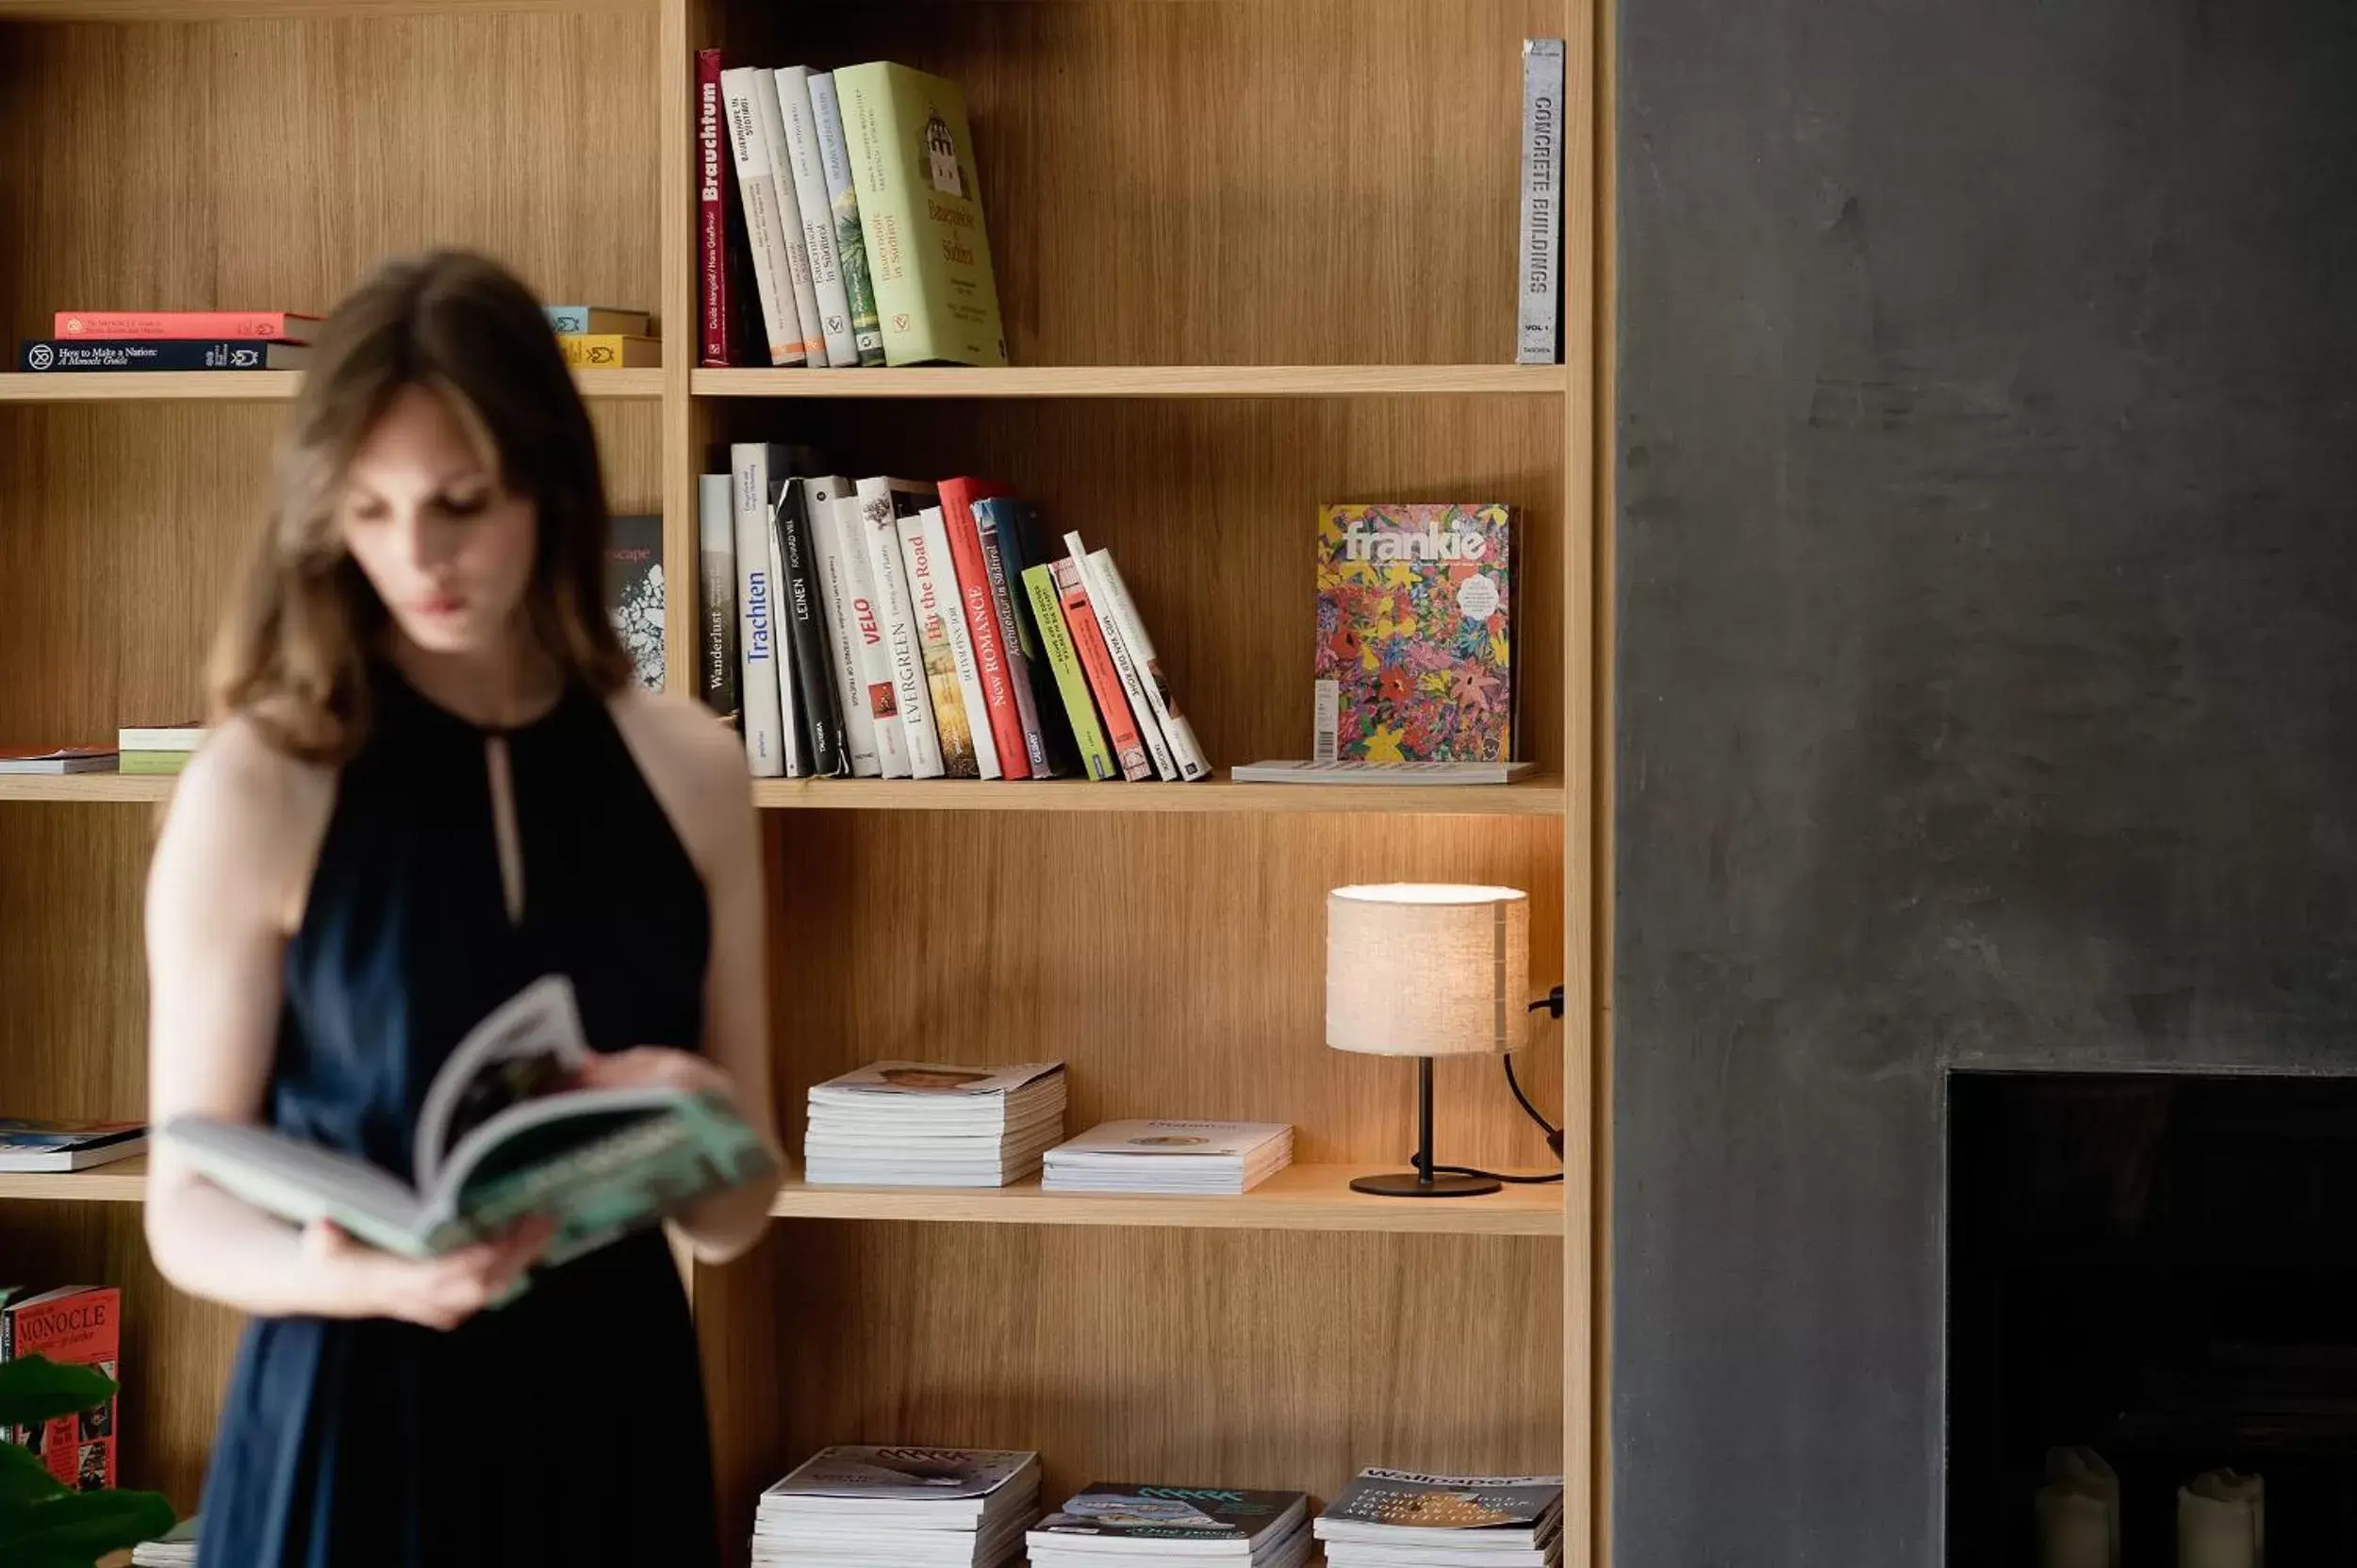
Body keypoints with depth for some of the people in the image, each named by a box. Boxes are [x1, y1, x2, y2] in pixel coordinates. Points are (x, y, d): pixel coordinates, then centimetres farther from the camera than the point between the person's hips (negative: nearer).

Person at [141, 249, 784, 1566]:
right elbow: (189, 1204, -6)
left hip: (617, 1420, 3)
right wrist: (345, 1272, -25)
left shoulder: (690, 770, 0)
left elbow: (734, 1218, 5)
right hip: (355, 1432, -3)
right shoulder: (257, 786, -8)